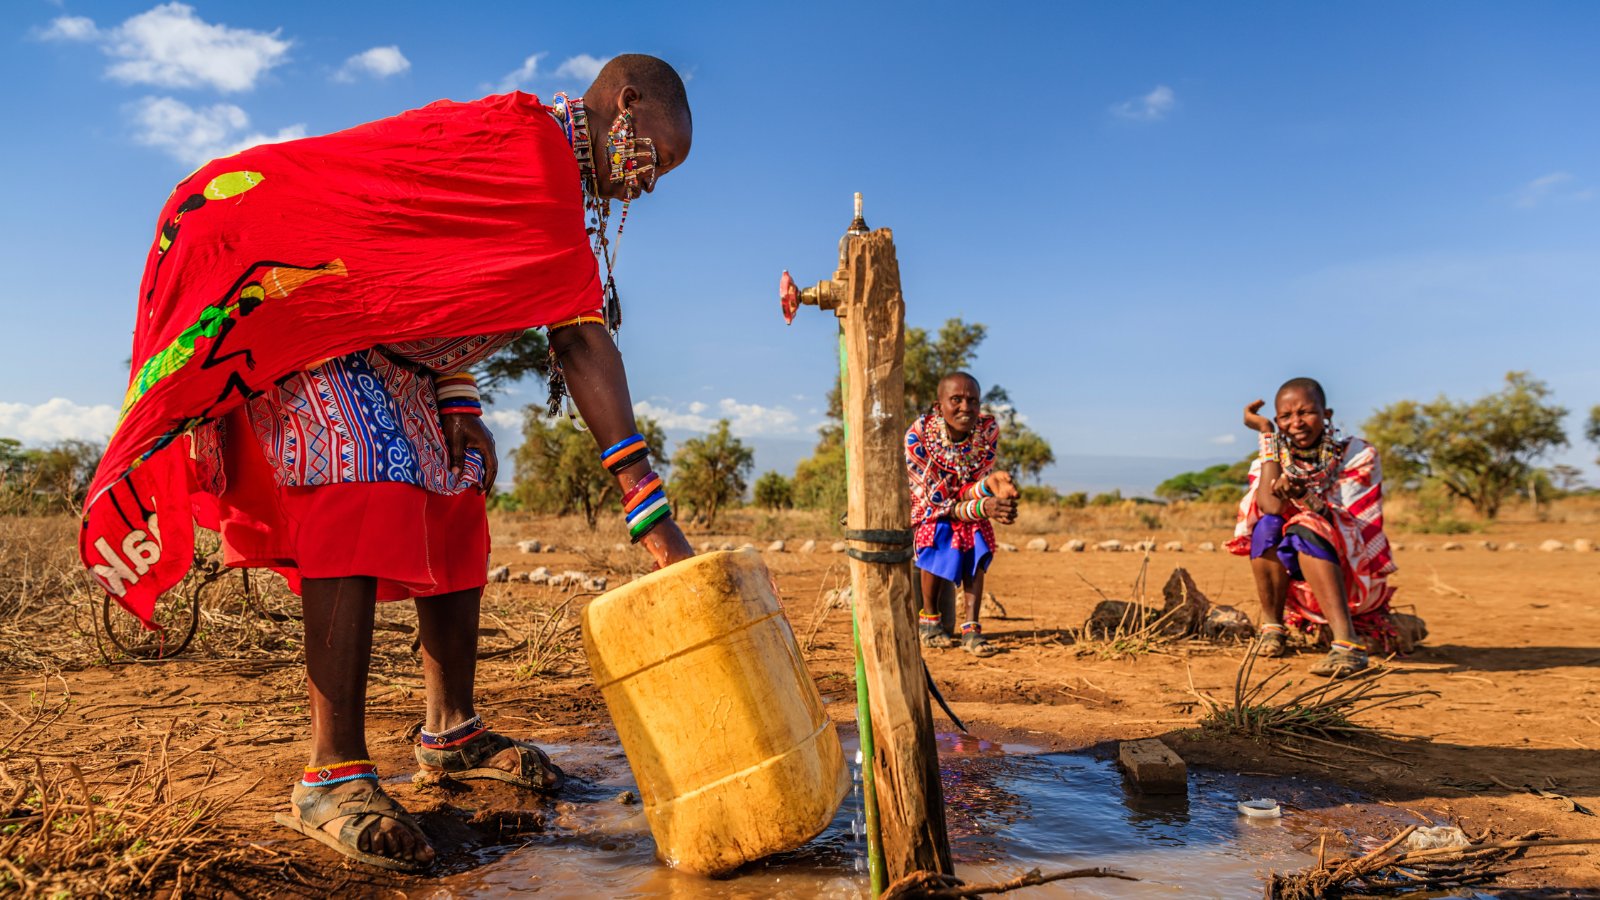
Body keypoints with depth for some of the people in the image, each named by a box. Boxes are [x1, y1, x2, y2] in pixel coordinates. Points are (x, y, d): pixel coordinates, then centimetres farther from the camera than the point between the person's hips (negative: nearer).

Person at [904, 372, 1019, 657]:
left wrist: (990, 484, -44)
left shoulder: (989, 429, -21)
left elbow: (970, 492, -19)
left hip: (964, 501, 4)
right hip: (924, 506, -3)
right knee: (939, 535, -31)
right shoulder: (917, 435, -32)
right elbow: (935, 501, -30)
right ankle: (928, 619, -12)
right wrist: (983, 508, -46)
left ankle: (971, 628, -23)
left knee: (977, 543, -25)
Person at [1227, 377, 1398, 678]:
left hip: (1352, 579, -3)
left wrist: (1306, 498, -38)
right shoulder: (1271, 461, 1)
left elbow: (1353, 527, -17)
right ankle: (1272, 625, -13)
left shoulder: (1357, 455, -5)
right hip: (1298, 584, 3)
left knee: (1305, 531, -32)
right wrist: (1266, 433, -15)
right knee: (1268, 524, -25)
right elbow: (1272, 506, -22)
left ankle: (1348, 642, -44)